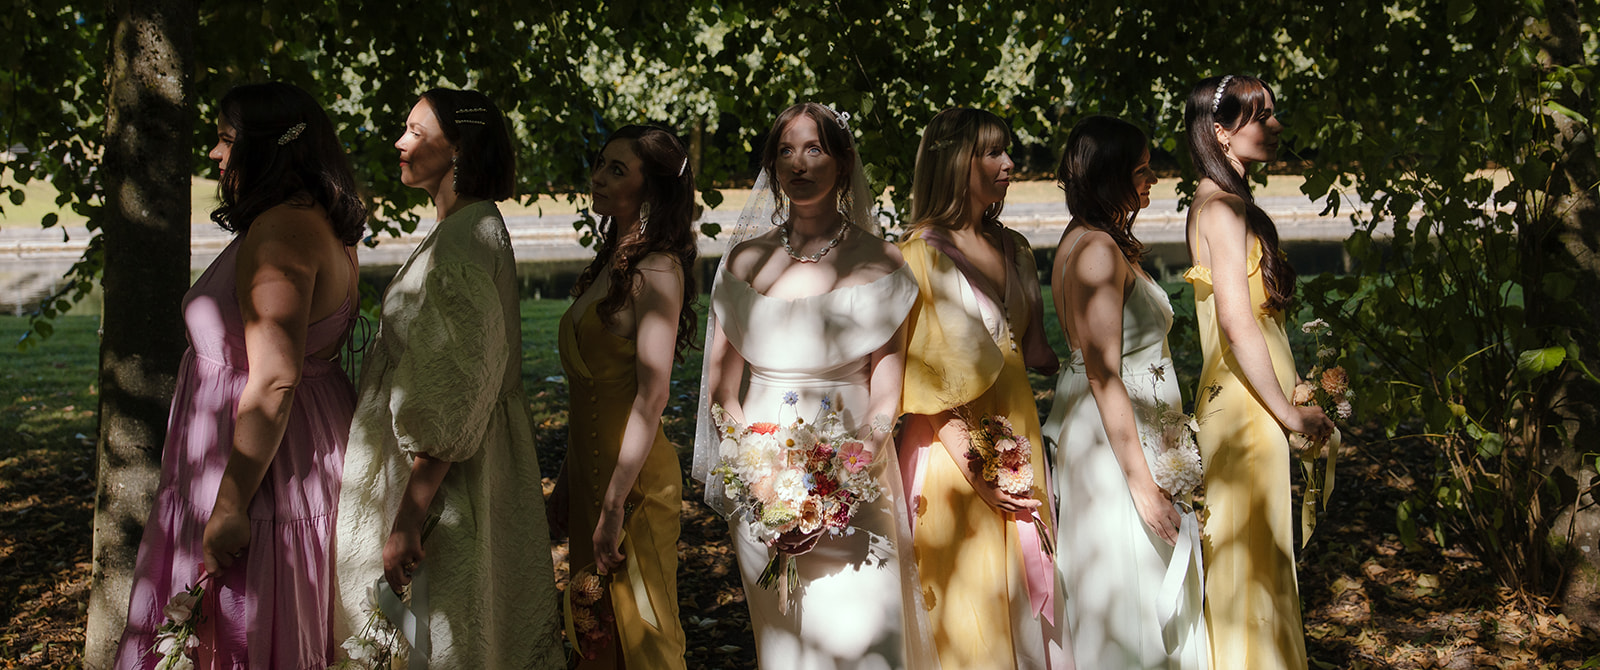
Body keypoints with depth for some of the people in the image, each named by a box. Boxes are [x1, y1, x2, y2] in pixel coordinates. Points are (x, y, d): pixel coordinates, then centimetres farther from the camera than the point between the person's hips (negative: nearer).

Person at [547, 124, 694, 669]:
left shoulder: (658, 270, -13)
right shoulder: (609, 265, 13)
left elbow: (652, 394, -20)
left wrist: (614, 503, -22)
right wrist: (566, 479, 15)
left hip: (632, 476, -8)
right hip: (589, 465, 8)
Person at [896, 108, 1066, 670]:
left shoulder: (1011, 249, 12)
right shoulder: (923, 254, -9)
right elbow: (928, 377, -14)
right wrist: (976, 472, -19)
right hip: (957, 449, -6)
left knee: (1026, 587, 10)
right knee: (968, 605, -1)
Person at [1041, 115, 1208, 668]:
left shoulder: (1082, 240, 11)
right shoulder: (1099, 251, -20)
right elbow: (1104, 377, -24)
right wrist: (1142, 481, -23)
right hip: (1118, 437, -10)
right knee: (1131, 597, -3)